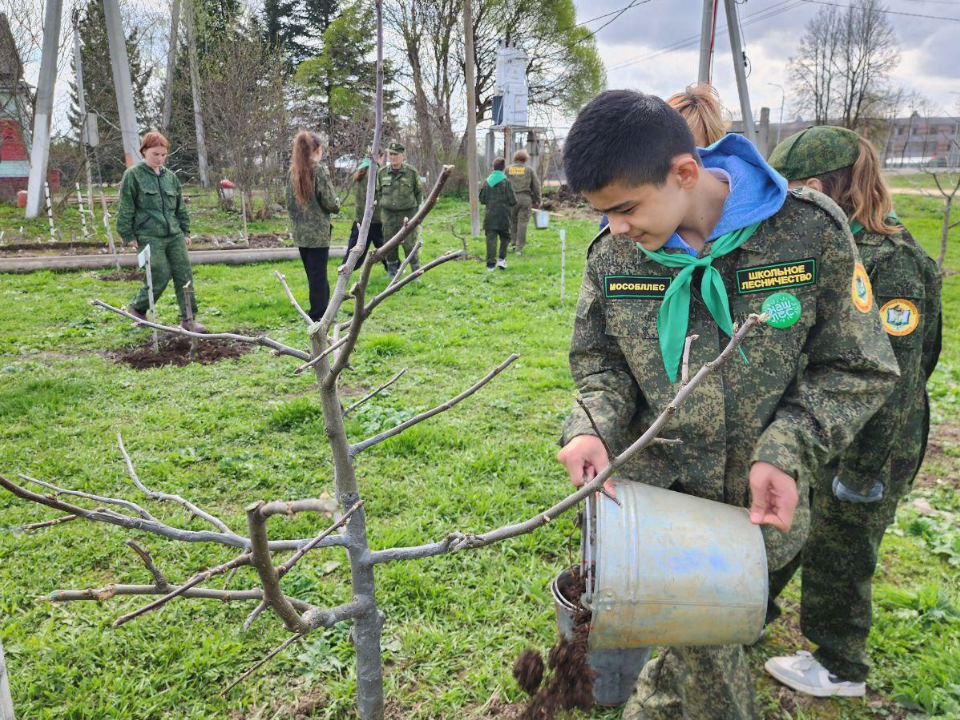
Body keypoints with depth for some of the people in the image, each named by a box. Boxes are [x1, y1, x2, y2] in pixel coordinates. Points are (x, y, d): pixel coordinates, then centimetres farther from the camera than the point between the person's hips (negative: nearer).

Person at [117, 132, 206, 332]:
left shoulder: (170, 177, 13)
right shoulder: (133, 175, -3)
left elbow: (181, 207, 19)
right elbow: (125, 208, -4)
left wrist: (185, 231, 15)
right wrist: (128, 235, -6)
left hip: (174, 235, 5)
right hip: (149, 237, -5)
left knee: (184, 276, -1)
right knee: (160, 277, -7)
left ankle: (188, 319, 5)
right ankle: (137, 307, 19)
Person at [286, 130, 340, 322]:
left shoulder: (294, 171, 6)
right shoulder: (318, 170, -13)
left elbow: (289, 202, 11)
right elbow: (330, 203, -13)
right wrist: (337, 203, 9)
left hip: (300, 232, 7)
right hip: (318, 232, -6)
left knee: (313, 275, 16)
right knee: (318, 276, -1)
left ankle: (318, 311, 24)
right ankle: (318, 315, 3)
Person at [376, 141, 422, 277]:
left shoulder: (412, 172, -3)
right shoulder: (382, 172, 4)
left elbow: (419, 192, 8)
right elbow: (378, 192, 16)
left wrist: (415, 208, 6)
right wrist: (382, 206, 11)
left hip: (407, 214, -3)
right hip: (388, 215, 3)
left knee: (409, 245, -3)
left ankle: (416, 273, 9)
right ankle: (391, 273, 22)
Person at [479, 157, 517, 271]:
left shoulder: (487, 181, 3)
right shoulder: (506, 181, -7)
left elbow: (482, 199, 9)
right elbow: (513, 201, -7)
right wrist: (510, 205, 14)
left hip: (490, 215, 2)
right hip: (503, 215, -2)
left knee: (491, 238, 2)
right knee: (504, 237, 15)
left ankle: (490, 263, -2)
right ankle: (502, 258, 4)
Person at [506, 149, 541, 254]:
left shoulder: (508, 169, 6)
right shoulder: (530, 170, 5)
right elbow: (536, 186, 6)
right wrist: (536, 200, 15)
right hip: (525, 198, -1)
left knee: (512, 222, 17)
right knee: (522, 223, 2)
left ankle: (513, 242, 14)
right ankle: (519, 248, 2)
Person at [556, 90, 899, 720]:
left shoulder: (812, 231, -14)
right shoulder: (611, 254, -7)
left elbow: (859, 369, -6)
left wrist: (787, 453, -19)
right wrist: (592, 428, -14)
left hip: (755, 504, 0)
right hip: (659, 497, 1)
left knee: (702, 638, 15)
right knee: (705, 648, 7)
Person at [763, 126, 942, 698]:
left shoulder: (891, 266, -24)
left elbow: (892, 382, -24)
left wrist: (865, 472, -21)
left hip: (862, 446, -8)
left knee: (838, 554, 9)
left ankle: (841, 670, 31)